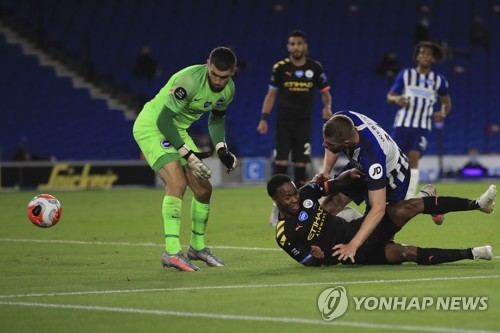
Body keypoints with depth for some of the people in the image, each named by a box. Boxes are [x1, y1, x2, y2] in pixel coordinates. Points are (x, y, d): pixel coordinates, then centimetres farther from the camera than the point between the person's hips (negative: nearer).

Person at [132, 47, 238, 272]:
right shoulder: (190, 81, -31)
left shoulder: (228, 90, -4)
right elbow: (163, 120, -27)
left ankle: (197, 247, 26)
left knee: (203, 189, 6)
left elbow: (216, 119, 16)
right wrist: (188, 155, -26)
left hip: (176, 130, 8)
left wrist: (222, 150, 0)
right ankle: (172, 252, -28)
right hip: (151, 126, -8)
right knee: (177, 182, -26)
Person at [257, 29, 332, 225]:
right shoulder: (280, 68, -3)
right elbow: (271, 94, 6)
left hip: (304, 123, 1)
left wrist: (327, 107, -14)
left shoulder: (315, 68, -2)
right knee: (280, 163, -7)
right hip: (283, 122, -1)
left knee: (300, 165, 1)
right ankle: (277, 208, 2)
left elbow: (325, 93, 7)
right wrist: (264, 118, -1)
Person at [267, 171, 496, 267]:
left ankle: (477, 204, -6)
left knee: (411, 206, -13)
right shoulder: (285, 235, -15)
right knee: (406, 253, -27)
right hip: (357, 252, -6)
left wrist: (349, 175, -13)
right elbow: (309, 263, -9)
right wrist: (318, 258, -31)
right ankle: (471, 254, -17)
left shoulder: (305, 194, -1)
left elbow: (335, 185, 8)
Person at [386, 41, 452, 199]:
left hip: (422, 127, -1)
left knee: (413, 158, -17)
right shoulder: (405, 75, 5)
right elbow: (389, 96, 8)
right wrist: (397, 99, -16)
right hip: (402, 124, 1)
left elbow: (446, 101, 19)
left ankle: (409, 200, -17)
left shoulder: (438, 80, 6)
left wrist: (443, 113, -3)